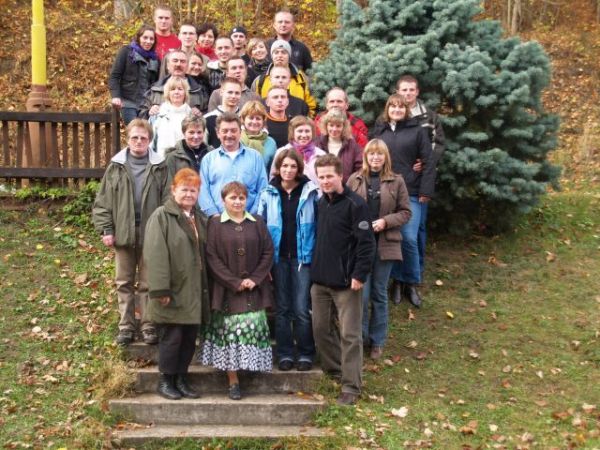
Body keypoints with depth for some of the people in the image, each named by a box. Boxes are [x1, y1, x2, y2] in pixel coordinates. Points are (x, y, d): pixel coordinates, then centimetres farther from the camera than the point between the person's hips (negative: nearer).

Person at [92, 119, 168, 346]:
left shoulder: (159, 167, 0)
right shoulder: (116, 166, 3)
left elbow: (167, 201, -3)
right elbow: (103, 201, 3)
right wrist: (106, 229, -4)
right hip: (123, 233, 2)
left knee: (148, 283, 7)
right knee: (124, 283, 9)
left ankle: (148, 325, 16)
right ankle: (126, 326, 18)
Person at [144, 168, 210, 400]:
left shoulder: (200, 219, 16)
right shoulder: (161, 216, -7)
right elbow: (155, 255, -15)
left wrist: (206, 288, 11)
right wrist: (161, 290, -21)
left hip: (195, 292, 7)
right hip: (173, 292, -6)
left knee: (189, 338, 11)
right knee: (171, 337, -1)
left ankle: (181, 379, 23)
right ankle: (165, 381, 14)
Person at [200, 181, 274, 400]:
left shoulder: (257, 223, 9)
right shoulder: (215, 224, 1)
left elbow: (268, 252, 6)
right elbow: (211, 257, -5)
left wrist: (254, 279, -7)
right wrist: (235, 282, -11)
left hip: (254, 291, 2)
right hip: (227, 290, -2)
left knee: (253, 329, -2)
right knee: (229, 331, -2)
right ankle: (233, 382, 4)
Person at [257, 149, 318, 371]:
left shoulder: (311, 192, -2)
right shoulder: (268, 194, 3)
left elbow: (322, 222, -1)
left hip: (302, 256, -2)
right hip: (278, 256, 2)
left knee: (302, 308, 0)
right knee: (282, 308, 9)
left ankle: (305, 353, 13)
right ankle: (285, 353, 19)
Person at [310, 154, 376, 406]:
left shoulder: (354, 204, -12)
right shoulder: (320, 204, 11)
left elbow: (366, 243, -15)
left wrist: (360, 275, -18)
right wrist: (314, 269, 15)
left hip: (346, 282, -7)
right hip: (320, 280, 7)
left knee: (350, 335, -2)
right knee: (320, 329, 14)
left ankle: (351, 387, 5)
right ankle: (334, 370, 31)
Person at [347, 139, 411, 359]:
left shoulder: (396, 181, 1)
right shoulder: (355, 179, 1)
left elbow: (405, 212, 3)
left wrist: (386, 221, -12)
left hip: (384, 244, 1)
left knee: (379, 293, 11)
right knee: (361, 293, -2)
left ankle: (378, 341, 22)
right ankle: (360, 338, 16)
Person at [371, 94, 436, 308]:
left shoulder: (417, 130, 4)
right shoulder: (378, 130, 10)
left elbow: (427, 162, 1)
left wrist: (426, 191, -6)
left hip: (410, 193, -2)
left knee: (409, 239, -6)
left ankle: (412, 283, 10)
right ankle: (397, 281, 18)